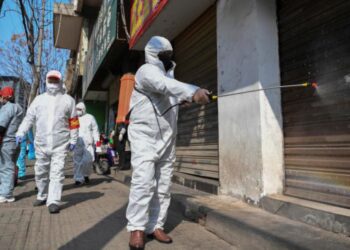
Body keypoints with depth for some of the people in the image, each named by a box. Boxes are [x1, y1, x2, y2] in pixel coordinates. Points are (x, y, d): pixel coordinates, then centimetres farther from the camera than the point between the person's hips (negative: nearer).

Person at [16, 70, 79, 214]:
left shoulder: (68, 100, 5)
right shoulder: (39, 99, 10)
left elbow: (73, 122, 6)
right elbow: (29, 117, 8)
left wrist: (73, 140, 3)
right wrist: (21, 132, -6)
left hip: (60, 144, -3)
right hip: (41, 144, 3)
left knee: (56, 173, -7)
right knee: (40, 172, 14)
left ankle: (54, 202, -6)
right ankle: (42, 197, 32)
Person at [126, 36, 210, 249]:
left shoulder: (169, 73, 19)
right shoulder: (147, 71, -9)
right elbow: (164, 85, -31)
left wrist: (183, 99, 0)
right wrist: (192, 91, -48)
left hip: (167, 139, 7)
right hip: (145, 137, -7)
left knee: (163, 186, 6)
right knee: (143, 182, -15)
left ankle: (155, 226, 15)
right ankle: (137, 228, -4)